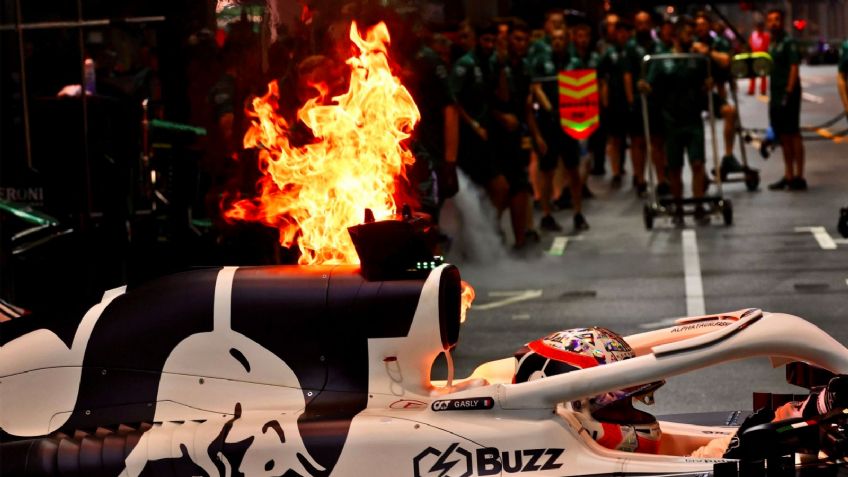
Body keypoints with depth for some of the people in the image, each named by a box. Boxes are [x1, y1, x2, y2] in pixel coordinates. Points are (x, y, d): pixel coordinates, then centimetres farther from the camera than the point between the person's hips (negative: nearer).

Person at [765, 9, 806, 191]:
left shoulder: (789, 42, -8)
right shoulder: (771, 45, 16)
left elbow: (794, 67, -15)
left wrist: (789, 92, -22)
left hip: (788, 95, -8)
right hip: (775, 97, 8)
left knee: (793, 135, -7)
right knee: (783, 137, 11)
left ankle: (799, 177, -6)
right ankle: (788, 176, 17)